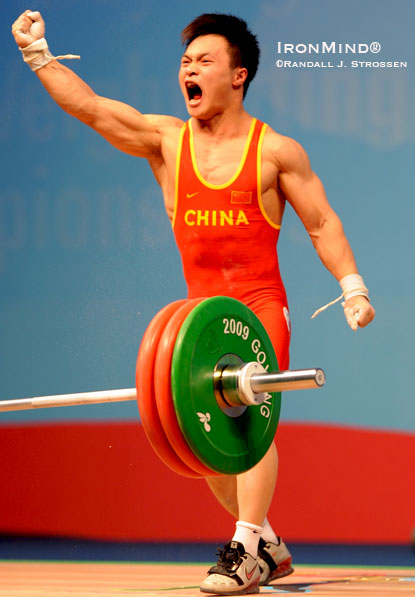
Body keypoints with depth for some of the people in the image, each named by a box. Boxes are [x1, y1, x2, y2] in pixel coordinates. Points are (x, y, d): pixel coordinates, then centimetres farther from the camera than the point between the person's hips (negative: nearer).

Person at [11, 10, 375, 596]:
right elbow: (87, 106, -2)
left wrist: (352, 286, -7)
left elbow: (322, 223, 2)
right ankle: (268, 547, 21)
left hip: (260, 305, -4)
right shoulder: (165, 140, 5)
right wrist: (37, 53, -8)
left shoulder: (276, 151, -2)